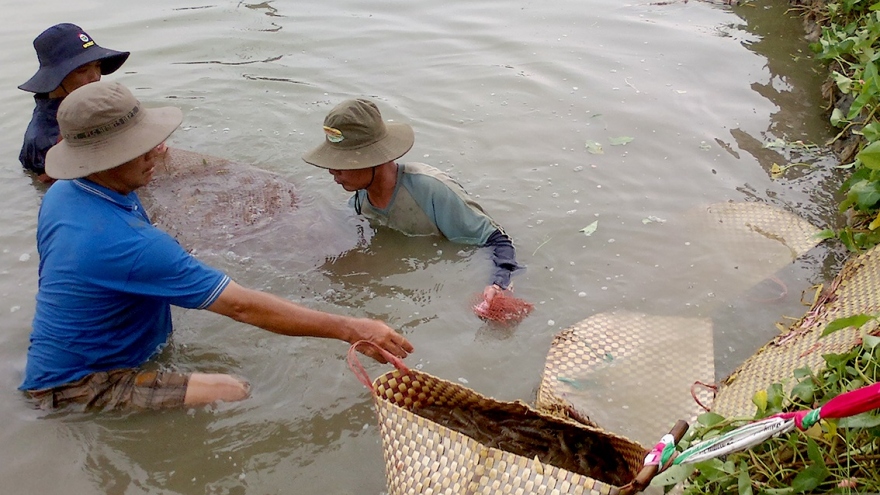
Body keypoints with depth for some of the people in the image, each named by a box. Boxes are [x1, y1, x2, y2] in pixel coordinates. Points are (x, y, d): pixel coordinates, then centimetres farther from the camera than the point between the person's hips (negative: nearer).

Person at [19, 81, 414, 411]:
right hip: (78, 388, -9)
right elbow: (241, 306, -32)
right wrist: (350, 329, -29)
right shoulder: (126, 243, -33)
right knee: (232, 394, -25)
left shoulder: (63, 192, -2)